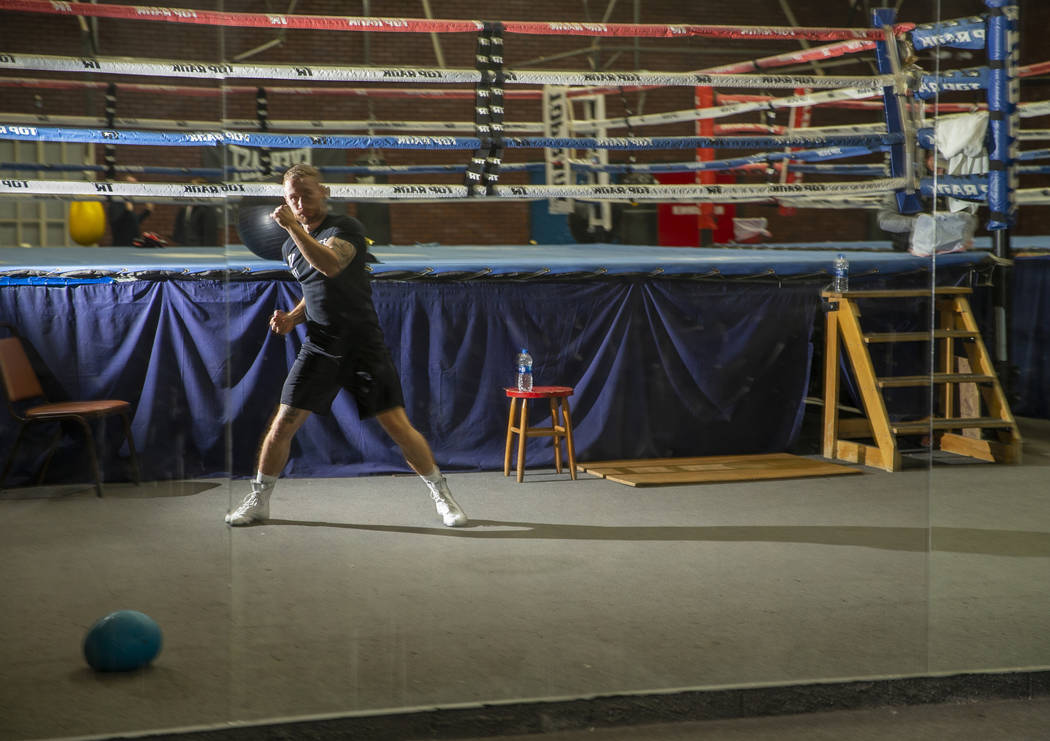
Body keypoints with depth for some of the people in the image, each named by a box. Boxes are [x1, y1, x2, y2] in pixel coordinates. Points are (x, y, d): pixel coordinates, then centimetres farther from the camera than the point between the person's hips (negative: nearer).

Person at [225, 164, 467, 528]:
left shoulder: (347, 228, -9)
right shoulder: (291, 246, 12)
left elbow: (331, 265, -31)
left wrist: (295, 228, -36)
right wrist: (292, 317, 8)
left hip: (363, 346, -5)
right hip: (319, 348, 5)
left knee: (398, 427, -8)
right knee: (283, 424, -1)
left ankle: (441, 494, 10)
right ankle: (258, 501, 16)